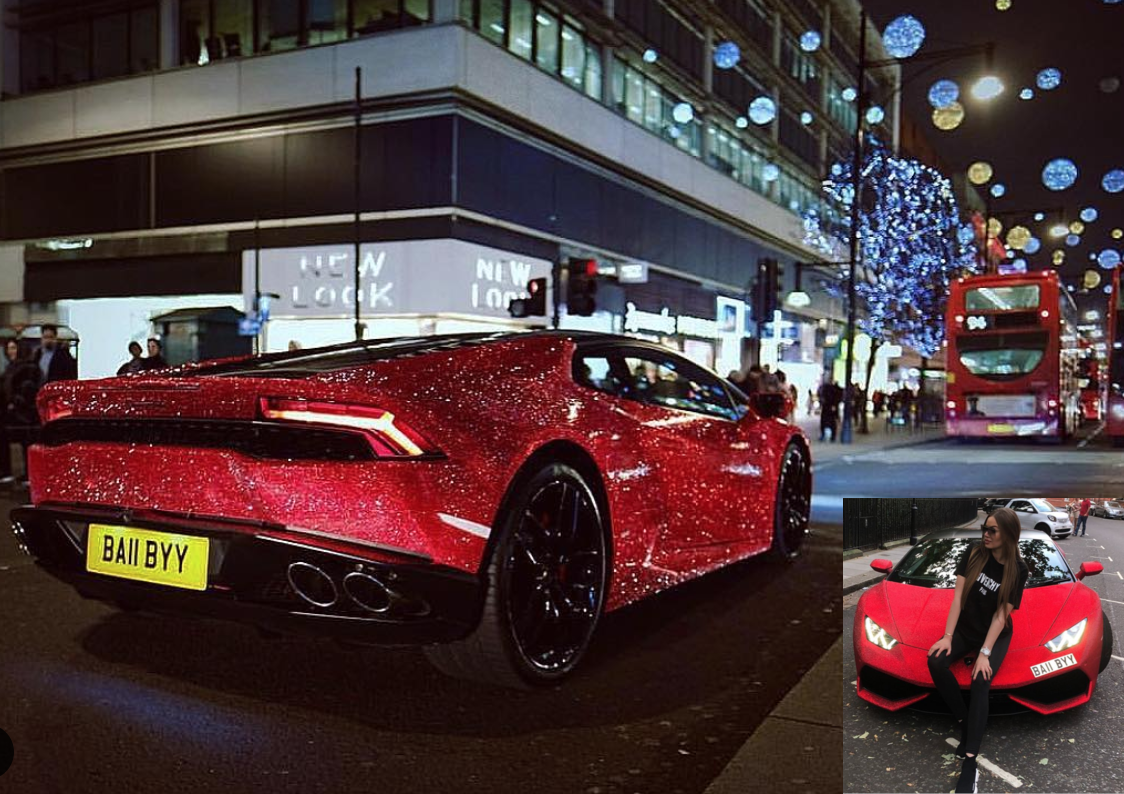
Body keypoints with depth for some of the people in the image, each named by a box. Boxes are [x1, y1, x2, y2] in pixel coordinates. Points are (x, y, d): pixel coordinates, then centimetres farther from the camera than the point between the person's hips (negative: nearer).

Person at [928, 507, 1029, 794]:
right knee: (936, 662, -27)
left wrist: (984, 653, -22)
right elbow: (958, 595, -9)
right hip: (965, 628, 3)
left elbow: (1001, 614, -16)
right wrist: (948, 636, -15)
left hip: (996, 634, -3)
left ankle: (969, 765, -33)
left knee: (980, 683, -28)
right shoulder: (973, 552, -9)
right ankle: (965, 722, -8)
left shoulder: (1018, 569, -15)